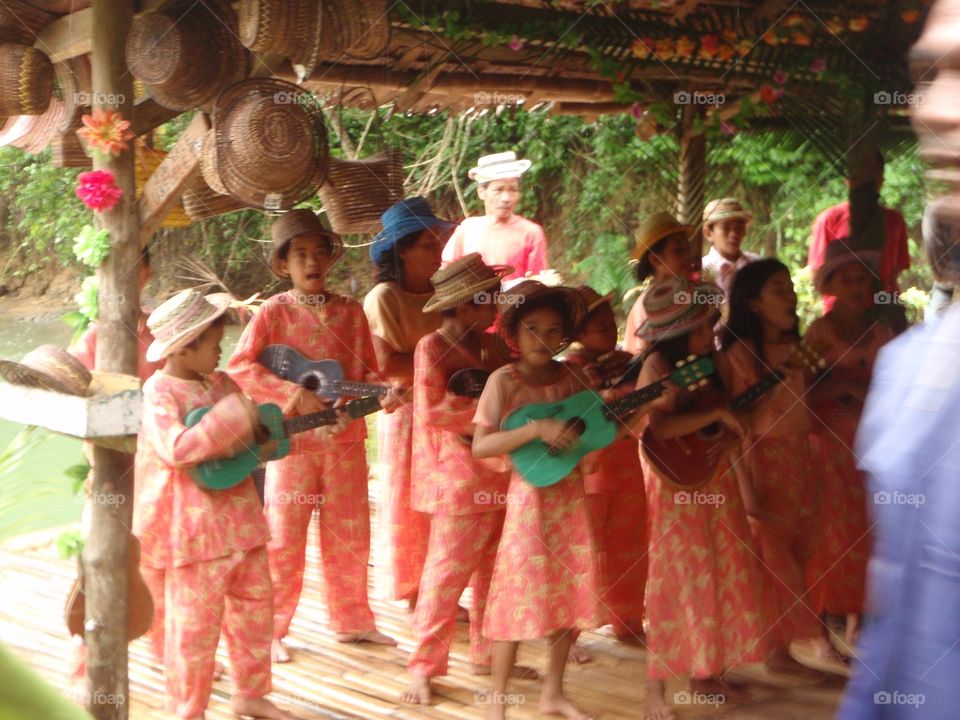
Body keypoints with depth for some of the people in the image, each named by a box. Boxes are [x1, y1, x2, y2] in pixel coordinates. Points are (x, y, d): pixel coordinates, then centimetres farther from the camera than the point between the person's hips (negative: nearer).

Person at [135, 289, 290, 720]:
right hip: (195, 527, -8)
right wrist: (233, 414, -30)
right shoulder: (159, 391, -14)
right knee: (196, 622, 1)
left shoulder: (220, 383, 9)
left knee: (255, 608, 17)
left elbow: (255, 436, 19)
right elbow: (174, 448, -30)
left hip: (241, 517, 8)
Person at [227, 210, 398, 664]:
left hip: (345, 440, 4)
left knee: (349, 536, 12)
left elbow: (369, 371, 10)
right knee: (283, 539, 0)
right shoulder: (274, 312, -5)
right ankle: (270, 629, 12)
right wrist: (293, 395, -22)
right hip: (293, 440, -4)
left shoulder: (350, 312, 7)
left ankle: (352, 620, 27)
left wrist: (381, 391, -12)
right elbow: (239, 367, -14)